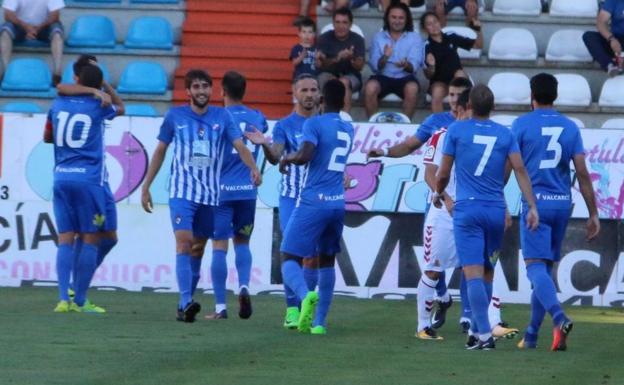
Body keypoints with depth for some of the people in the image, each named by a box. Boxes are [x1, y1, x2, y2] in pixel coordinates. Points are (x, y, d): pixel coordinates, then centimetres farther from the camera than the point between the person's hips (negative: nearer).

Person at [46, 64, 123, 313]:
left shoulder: (58, 104, 8)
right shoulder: (99, 107, 0)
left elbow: (47, 137, 23)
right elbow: (120, 109, 24)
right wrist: (105, 89, 36)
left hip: (61, 178, 3)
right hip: (89, 179, -3)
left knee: (65, 240, 3)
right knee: (90, 240, 2)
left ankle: (63, 299, -9)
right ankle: (79, 301, -2)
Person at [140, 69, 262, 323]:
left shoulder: (222, 117, 3)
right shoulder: (175, 116, 2)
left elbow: (240, 146, -7)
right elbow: (160, 151, 11)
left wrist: (253, 168, -27)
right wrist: (146, 186, 10)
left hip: (210, 194, 2)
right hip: (182, 191, -2)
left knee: (198, 248, 7)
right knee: (183, 242, -18)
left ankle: (184, 306, 14)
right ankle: (186, 302, -27)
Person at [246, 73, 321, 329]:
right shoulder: (284, 126, 0)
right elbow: (275, 157, -14)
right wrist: (265, 145, -34)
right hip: (291, 197, -2)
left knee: (313, 255, 2)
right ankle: (292, 309, -3)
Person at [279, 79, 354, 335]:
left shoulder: (314, 124, -7)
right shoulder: (348, 129, 14)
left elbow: (305, 156, -22)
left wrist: (287, 159, -3)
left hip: (313, 203, -6)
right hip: (338, 203, 6)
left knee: (289, 258, -1)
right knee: (327, 261, 17)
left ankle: (306, 295, -31)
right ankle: (319, 322, 11)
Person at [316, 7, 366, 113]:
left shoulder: (357, 40, -2)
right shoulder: (325, 38, -3)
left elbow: (360, 67, -7)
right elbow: (319, 64, -11)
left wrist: (352, 58, -29)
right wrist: (335, 60, -31)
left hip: (351, 76, 0)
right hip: (328, 74, 0)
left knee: (344, 81, -35)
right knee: (331, 81, -36)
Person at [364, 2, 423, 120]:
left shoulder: (415, 38, 4)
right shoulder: (378, 37, 7)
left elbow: (415, 65, -7)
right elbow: (374, 66, -2)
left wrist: (406, 65, -31)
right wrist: (384, 58, -24)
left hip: (405, 78, -1)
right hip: (383, 77, 1)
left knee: (412, 88, -34)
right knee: (370, 87, -32)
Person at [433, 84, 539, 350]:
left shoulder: (457, 130, 0)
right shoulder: (505, 134, 6)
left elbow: (443, 173, 6)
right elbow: (520, 170, -2)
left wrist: (438, 194, 26)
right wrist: (532, 206, -2)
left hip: (467, 209, -3)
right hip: (497, 211, 3)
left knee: (473, 273, -8)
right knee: (487, 273, 15)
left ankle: (484, 335, -18)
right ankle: (477, 330, 20)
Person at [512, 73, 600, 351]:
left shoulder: (521, 125, -3)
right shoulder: (570, 127, 6)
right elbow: (583, 174, 2)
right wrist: (593, 214, 5)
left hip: (535, 203, -4)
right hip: (563, 203, 4)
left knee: (536, 266, -10)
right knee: (547, 266, 14)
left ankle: (559, 318, -35)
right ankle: (531, 335, 19)